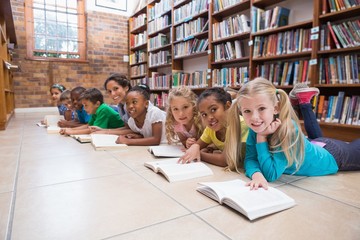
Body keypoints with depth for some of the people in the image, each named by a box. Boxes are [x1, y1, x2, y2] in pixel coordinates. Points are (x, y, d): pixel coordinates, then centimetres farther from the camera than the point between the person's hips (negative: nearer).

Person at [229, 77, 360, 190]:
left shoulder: (289, 130, -43)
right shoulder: (257, 126, -27)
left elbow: (271, 175, -42)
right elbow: (250, 159, -26)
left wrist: (261, 137, -43)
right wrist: (256, 174, -47)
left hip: (333, 157, -5)